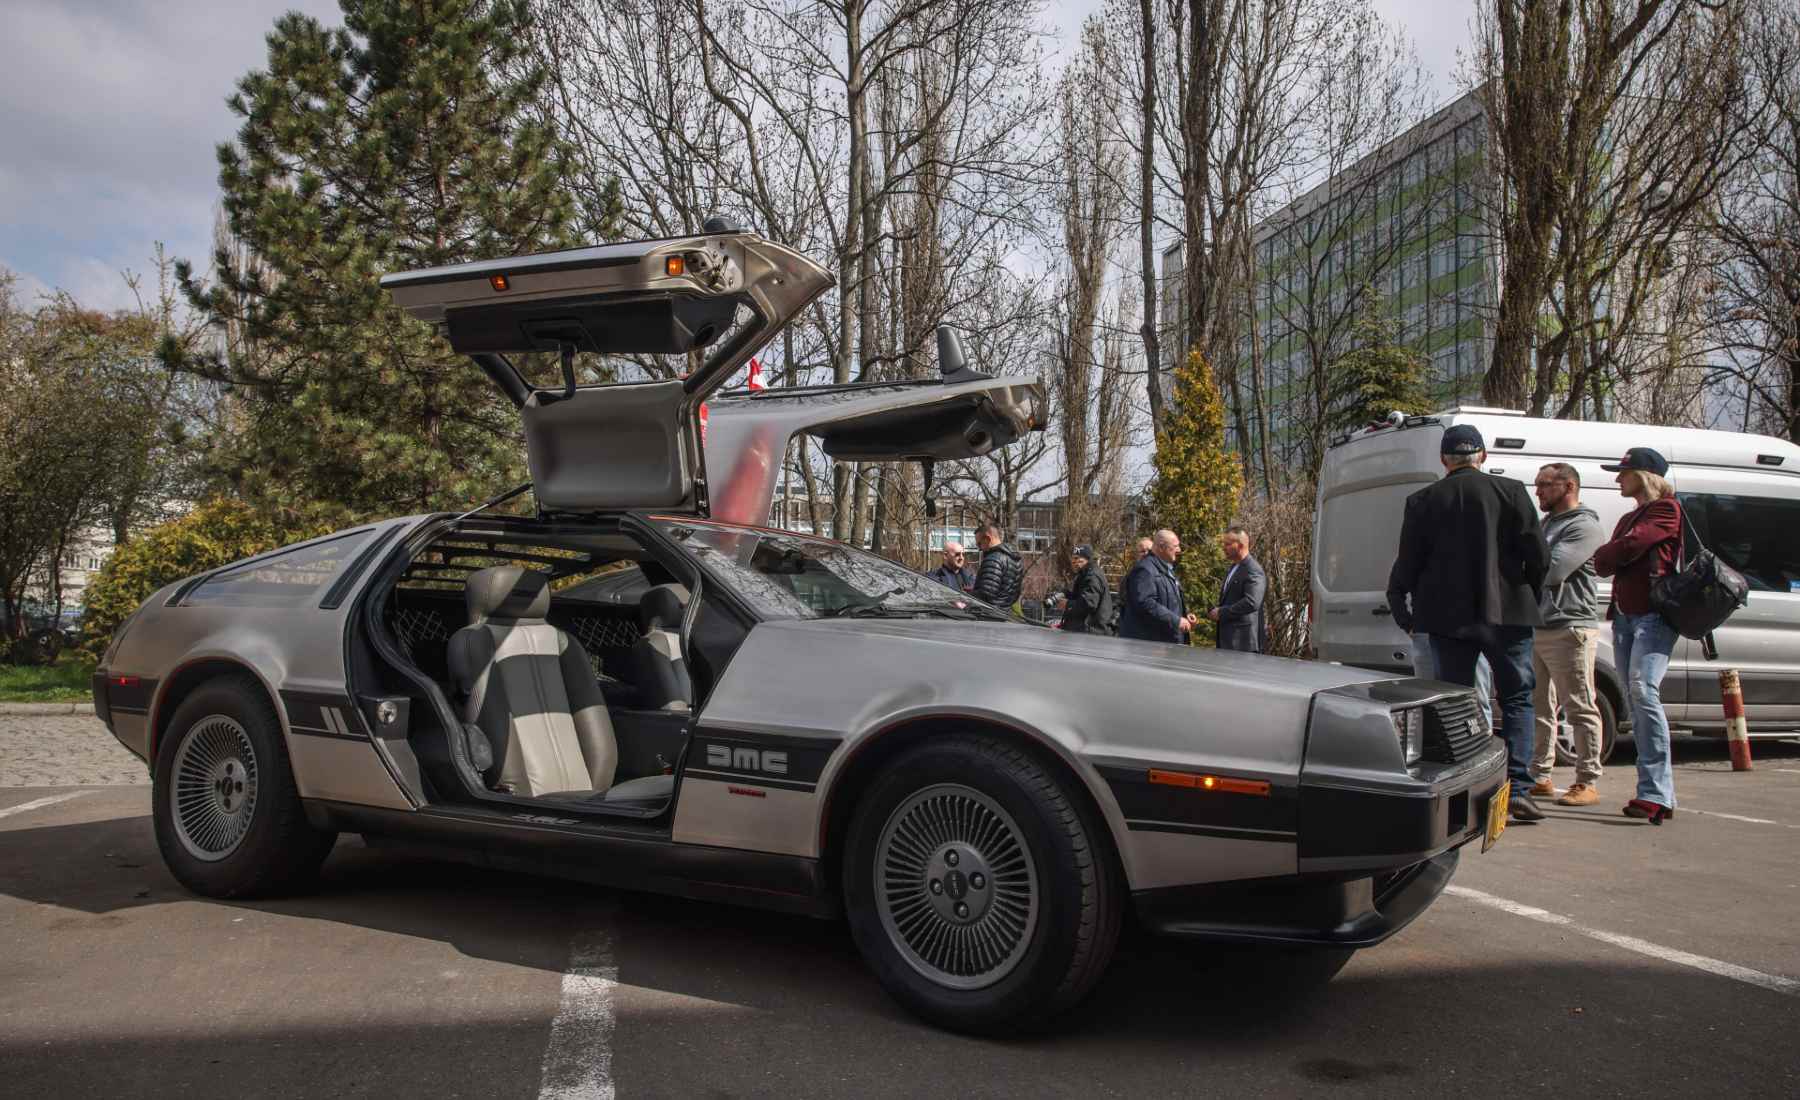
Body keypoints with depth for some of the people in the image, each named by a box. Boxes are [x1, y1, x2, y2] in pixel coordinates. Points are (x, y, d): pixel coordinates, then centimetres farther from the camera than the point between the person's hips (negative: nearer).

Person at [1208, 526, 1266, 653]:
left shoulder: (1254, 570, -14)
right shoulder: (1232, 568, 18)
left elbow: (1251, 603, -25)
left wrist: (1221, 612, -17)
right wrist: (1214, 611, 6)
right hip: (1227, 638, 9)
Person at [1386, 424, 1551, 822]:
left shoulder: (1423, 501, 1)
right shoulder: (1510, 492, -1)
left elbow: (1407, 563, 2)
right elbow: (1538, 554, -4)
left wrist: (1403, 610, 16)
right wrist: (1529, 596, 12)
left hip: (1448, 618, 1)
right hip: (1506, 614, -1)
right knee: (1516, 699, 9)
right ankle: (1518, 789, 1)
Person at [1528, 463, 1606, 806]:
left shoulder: (1584, 526, -8)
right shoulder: (1546, 524, 21)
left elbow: (1552, 570, -18)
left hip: (1569, 628, -9)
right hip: (1536, 627, 9)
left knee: (1580, 709, -3)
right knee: (1539, 707, 11)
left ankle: (1588, 782, 1)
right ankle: (1540, 777, 18)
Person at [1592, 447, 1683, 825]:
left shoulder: (1666, 509, -2)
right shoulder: (1629, 519, 26)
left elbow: (1631, 546, -13)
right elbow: (1607, 564, 20)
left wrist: (1602, 555, 4)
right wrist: (1607, 560, -1)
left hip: (1654, 614, -9)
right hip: (1624, 615, 9)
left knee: (1643, 691, -22)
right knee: (1636, 699, 5)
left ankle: (1655, 792, -26)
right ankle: (1658, 794, 7)